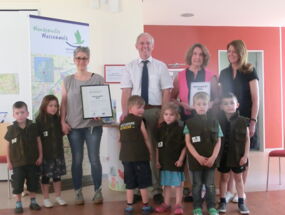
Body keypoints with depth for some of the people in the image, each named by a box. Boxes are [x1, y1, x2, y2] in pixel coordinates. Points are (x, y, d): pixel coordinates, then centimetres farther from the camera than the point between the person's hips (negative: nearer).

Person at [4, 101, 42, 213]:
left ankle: (33, 201, 26)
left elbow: (38, 142, 2)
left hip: (32, 161, 1)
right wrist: (9, 161, 0)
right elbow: (8, 146, 0)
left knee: (33, 183, 10)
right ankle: (18, 204, 20)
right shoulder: (11, 129, -7)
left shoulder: (33, 127, -5)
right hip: (17, 162, -1)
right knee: (17, 183, 5)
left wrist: (40, 156, 0)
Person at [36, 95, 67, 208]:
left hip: (58, 152, 4)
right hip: (45, 154, -4)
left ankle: (58, 197, 26)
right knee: (45, 176, 7)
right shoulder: (39, 120, -10)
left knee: (57, 175, 13)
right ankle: (46, 198, 21)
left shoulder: (58, 119, 3)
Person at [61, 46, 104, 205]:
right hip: (74, 126, 2)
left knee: (94, 159, 1)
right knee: (77, 160, 8)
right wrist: (63, 122, -1)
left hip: (93, 125, -1)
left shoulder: (98, 79, 1)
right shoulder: (68, 80, 7)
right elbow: (64, 103, 7)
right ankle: (78, 192, 19)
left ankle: (98, 191, 14)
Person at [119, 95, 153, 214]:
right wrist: (150, 152, 8)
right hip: (140, 156, -5)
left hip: (126, 156, 5)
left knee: (129, 183, 11)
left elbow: (122, 140, 13)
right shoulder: (139, 120, -6)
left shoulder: (123, 122, 10)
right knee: (143, 183, 7)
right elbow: (146, 139, -3)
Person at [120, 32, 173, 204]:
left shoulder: (161, 66, 5)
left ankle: (157, 189, 14)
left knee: (155, 148, 3)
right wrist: (125, 113, -9)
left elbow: (166, 92, 1)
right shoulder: (130, 67, 9)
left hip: (155, 110, -1)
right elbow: (126, 91, 2)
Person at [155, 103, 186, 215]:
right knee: (166, 183, 14)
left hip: (176, 161, -4)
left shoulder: (180, 129, -9)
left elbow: (184, 146, -8)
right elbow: (158, 147, 8)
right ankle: (166, 204, 25)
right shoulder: (161, 129, 4)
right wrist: (157, 160, 6)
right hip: (164, 161, 4)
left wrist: (181, 159, -12)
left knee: (178, 183, 5)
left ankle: (178, 204, 16)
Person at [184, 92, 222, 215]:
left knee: (210, 185, 9)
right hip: (196, 159, -1)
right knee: (197, 184, 10)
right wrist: (198, 157, -15)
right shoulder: (189, 122, -3)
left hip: (211, 160, 1)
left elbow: (218, 142, 2)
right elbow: (188, 142, -6)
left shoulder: (214, 122, 2)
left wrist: (213, 157, -10)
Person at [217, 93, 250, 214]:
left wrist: (245, 155, -6)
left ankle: (241, 202, 24)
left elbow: (247, 139, -2)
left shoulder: (242, 121, -6)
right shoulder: (218, 121, -6)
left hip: (238, 155, 0)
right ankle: (222, 202, 23)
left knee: (238, 178, 12)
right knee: (224, 178, 11)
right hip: (223, 155, 0)